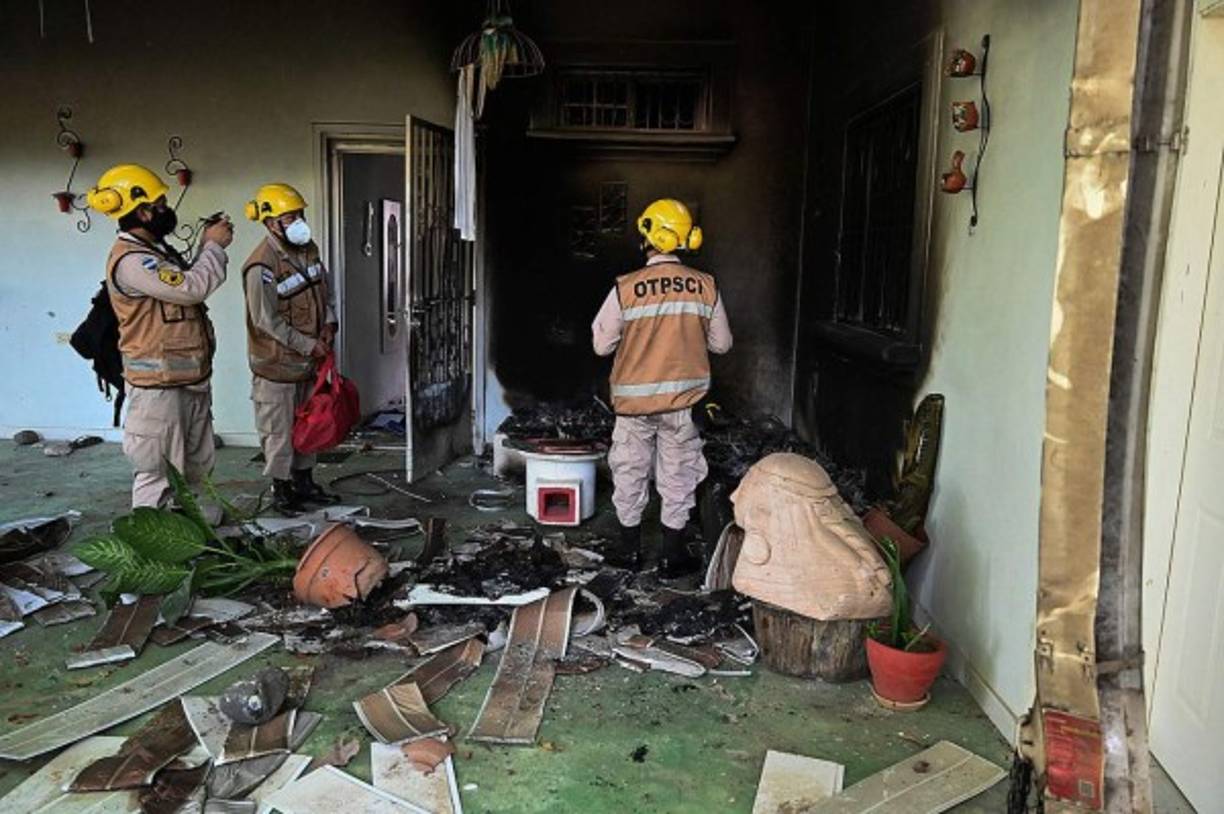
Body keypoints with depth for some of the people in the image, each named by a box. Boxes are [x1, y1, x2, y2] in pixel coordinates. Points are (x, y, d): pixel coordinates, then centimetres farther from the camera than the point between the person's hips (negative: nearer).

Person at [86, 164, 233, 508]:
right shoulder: (130, 260, -19)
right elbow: (191, 288, -26)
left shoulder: (156, 250, 14)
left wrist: (207, 247, 6)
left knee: (197, 466, 20)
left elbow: (190, 286, 17)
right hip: (159, 386, -10)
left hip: (190, 379, 10)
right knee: (159, 473, -5)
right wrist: (214, 246, -12)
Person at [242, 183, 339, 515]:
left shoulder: (308, 250, 4)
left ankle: (304, 481, 33)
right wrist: (309, 345, -19)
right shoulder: (261, 266, -21)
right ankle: (281, 490, 19)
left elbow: (325, 292, 15)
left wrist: (328, 324, -3)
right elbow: (268, 320, -21)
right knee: (279, 430, 4)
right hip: (277, 364, -8)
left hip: (308, 360, 8)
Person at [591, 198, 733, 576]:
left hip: (634, 400, -1)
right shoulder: (705, 286, -5)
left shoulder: (626, 288, -11)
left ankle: (630, 545, 29)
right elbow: (721, 343, 4)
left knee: (630, 470, 16)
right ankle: (672, 553, 19)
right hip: (683, 399, 1)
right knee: (678, 473, 12)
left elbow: (602, 344, -5)